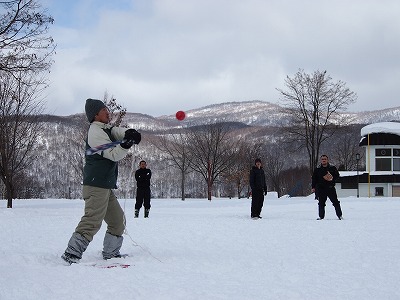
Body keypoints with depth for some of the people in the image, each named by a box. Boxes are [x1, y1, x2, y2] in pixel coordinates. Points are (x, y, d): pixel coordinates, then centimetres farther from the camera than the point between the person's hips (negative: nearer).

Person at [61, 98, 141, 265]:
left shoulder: (105, 129, 19)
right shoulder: (95, 132, -11)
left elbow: (117, 131, 5)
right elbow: (113, 154, -17)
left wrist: (129, 133, -18)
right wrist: (126, 144, -35)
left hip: (105, 186, 10)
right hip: (96, 186, -10)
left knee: (118, 220, 17)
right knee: (92, 221, -17)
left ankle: (110, 253, 27)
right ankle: (71, 254, -20)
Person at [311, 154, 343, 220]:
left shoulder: (332, 168, 6)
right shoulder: (317, 169, 8)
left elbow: (337, 175, 7)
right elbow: (314, 179, 9)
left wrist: (332, 178, -12)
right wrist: (313, 187, 2)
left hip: (330, 188, -1)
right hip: (321, 188, 1)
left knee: (335, 202, -1)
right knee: (321, 203, 3)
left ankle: (339, 215, 9)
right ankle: (321, 216, 12)